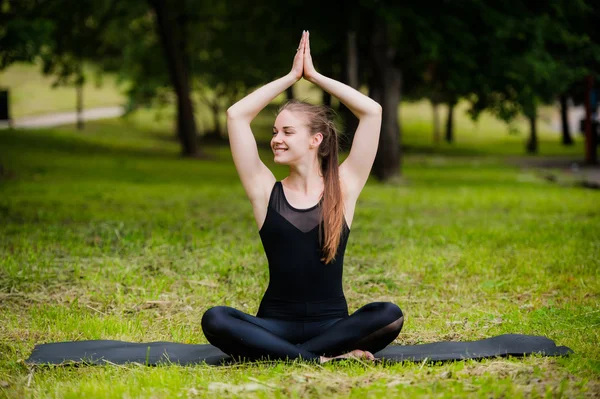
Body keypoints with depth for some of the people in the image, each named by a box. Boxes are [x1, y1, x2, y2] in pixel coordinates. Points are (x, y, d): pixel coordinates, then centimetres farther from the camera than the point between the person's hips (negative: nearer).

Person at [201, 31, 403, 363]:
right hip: (277, 325, 0)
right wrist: (291, 76, 6)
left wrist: (314, 75, 5)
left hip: (331, 323, 0)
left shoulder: (343, 188, 4)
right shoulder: (266, 192, 5)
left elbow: (372, 111, -3)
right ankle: (325, 357, -30)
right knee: (215, 320, -30)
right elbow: (236, 115, -2)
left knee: (389, 316, -31)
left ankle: (283, 354, -24)